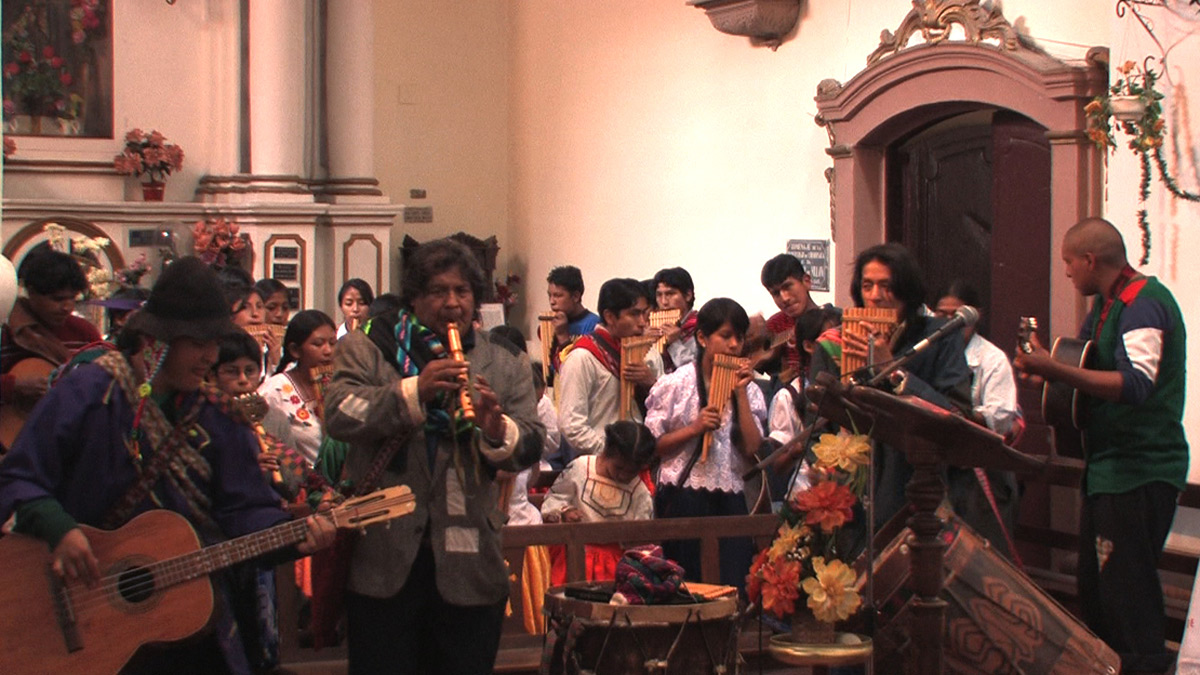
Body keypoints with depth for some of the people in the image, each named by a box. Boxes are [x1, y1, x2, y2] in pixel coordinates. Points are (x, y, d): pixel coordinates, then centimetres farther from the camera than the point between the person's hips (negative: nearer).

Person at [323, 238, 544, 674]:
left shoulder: (505, 364, 10)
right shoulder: (367, 349, 5)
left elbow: (530, 447, 1)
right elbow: (338, 416, -11)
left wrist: (498, 431, -21)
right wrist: (413, 391, -22)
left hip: (468, 561, 2)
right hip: (383, 555, -1)